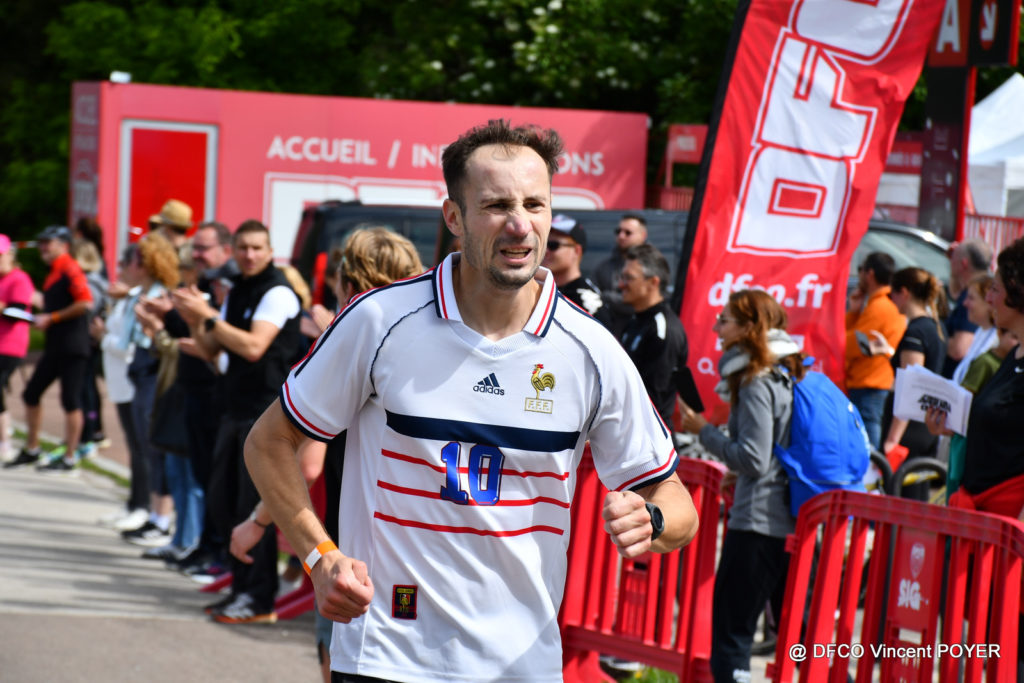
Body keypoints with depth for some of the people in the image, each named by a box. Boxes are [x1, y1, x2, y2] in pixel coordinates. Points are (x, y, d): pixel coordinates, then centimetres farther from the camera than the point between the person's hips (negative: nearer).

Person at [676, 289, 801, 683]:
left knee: (731, 632, -6)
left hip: (756, 522, -9)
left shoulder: (756, 385, -13)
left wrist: (704, 431, -8)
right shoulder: (787, 377, 14)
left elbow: (752, 459, -19)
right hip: (793, 522, 9)